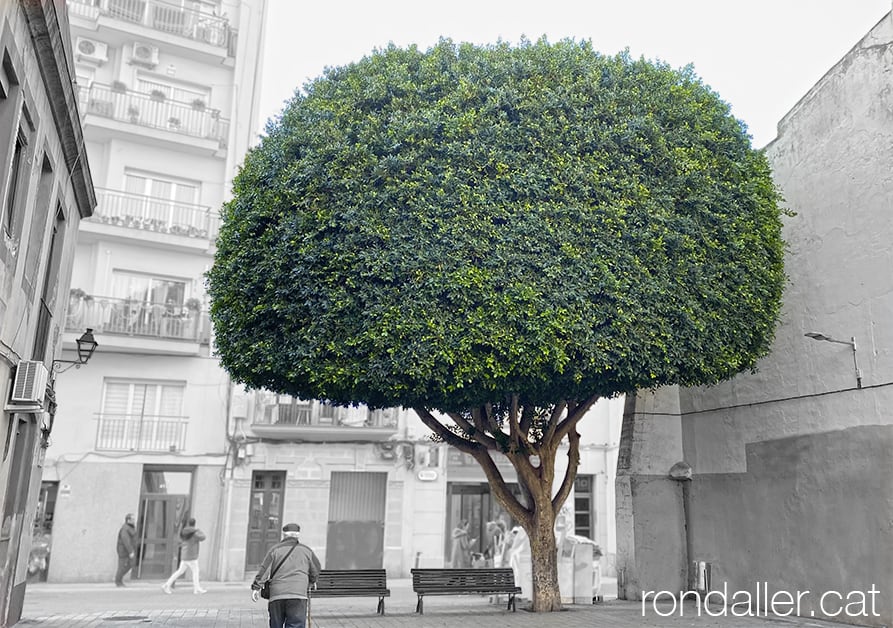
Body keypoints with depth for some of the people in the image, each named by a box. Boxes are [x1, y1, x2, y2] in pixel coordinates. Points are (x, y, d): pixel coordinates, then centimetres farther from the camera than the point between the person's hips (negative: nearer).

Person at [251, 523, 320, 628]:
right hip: (298, 595, -1)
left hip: (276, 595, 1)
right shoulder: (306, 550, 13)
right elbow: (315, 573, 18)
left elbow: (264, 569, 1)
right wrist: (307, 585, 33)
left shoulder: (275, 549, 11)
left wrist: (256, 587, 2)